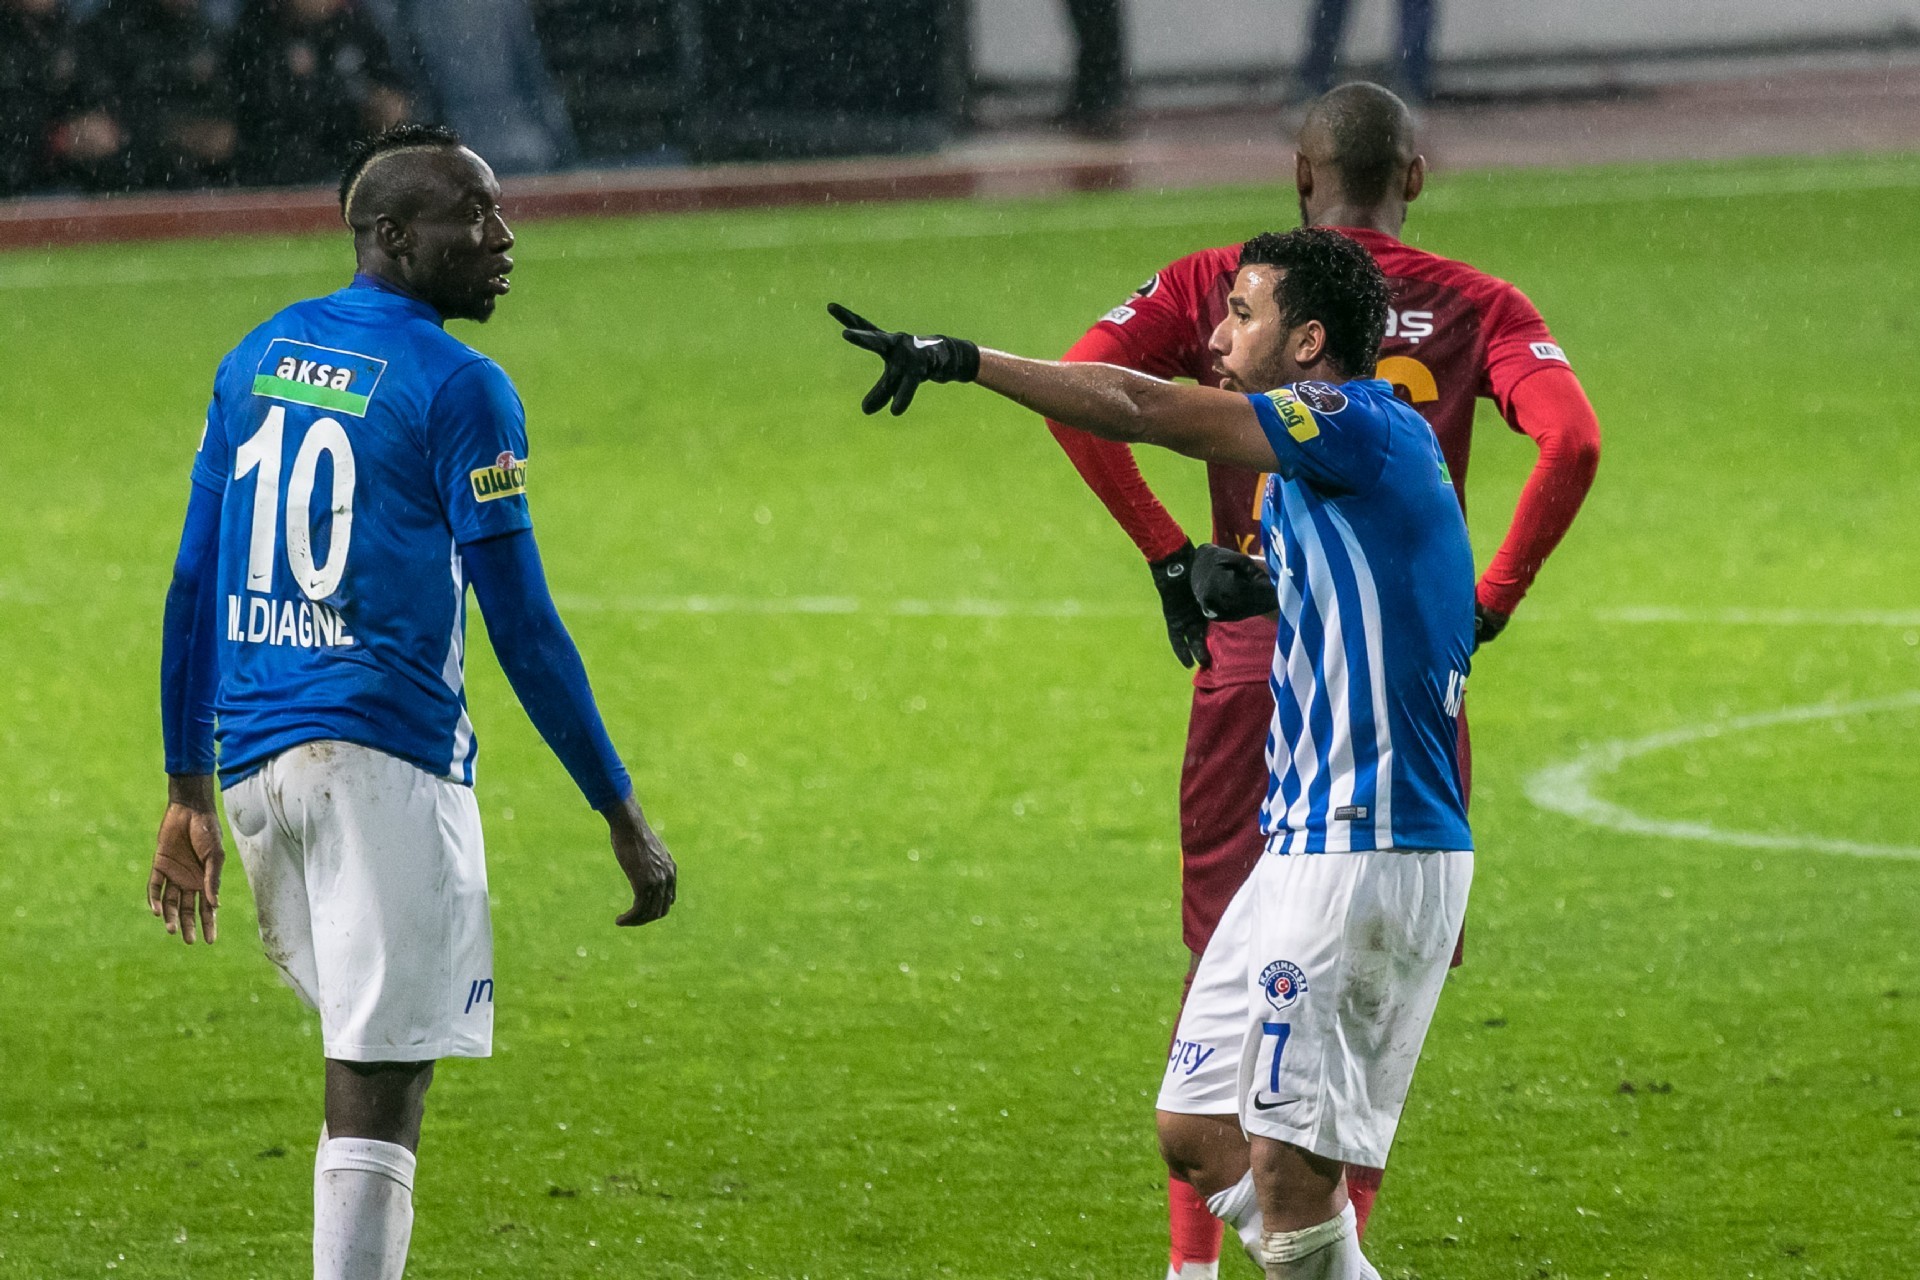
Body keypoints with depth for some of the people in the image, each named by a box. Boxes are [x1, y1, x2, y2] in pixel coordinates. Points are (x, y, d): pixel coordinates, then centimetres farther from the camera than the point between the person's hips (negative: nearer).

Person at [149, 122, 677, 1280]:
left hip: (255, 753, 7)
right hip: (384, 754, -7)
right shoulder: (458, 390, -8)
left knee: (374, 1069, 19)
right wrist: (623, 816, -4)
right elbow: (523, 628, -9)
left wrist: (190, 793, 21)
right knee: (377, 1092, -6)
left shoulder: (257, 360, 13)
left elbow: (195, 590, 15)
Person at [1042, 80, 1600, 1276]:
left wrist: (1167, 552, -1)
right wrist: (1493, 596, -4)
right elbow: (1573, 442, -13)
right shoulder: (1475, 306, 3)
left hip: (1249, 653, 1)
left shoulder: (1217, 283, 5)